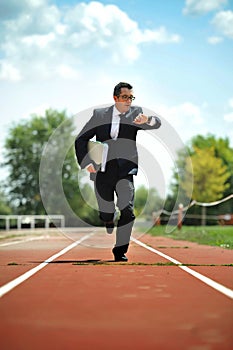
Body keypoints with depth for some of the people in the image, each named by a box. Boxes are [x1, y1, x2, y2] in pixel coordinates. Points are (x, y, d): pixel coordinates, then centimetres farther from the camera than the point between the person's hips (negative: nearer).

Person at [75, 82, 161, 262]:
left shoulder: (136, 113, 7)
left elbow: (157, 122, -10)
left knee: (128, 211, -16)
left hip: (125, 171, -1)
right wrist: (86, 162, -4)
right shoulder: (99, 114, 9)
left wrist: (147, 120, -34)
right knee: (106, 214, 8)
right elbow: (81, 139, 10)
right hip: (102, 171, 1)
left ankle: (120, 250, -4)